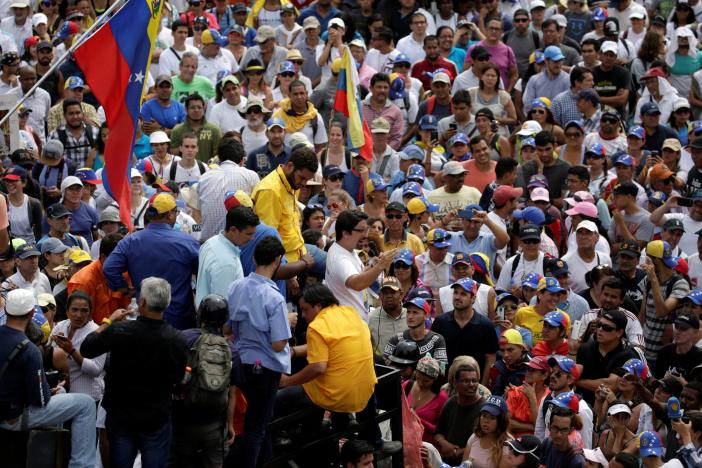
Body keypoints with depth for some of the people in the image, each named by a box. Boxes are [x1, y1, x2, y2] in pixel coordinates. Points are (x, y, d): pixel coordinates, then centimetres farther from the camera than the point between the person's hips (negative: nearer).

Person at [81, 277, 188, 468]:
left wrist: (108, 321, 9)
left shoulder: (119, 331, -18)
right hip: (158, 417, 0)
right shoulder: (178, 340, -16)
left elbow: (86, 349, -1)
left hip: (120, 415, 1)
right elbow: (177, 379, 2)